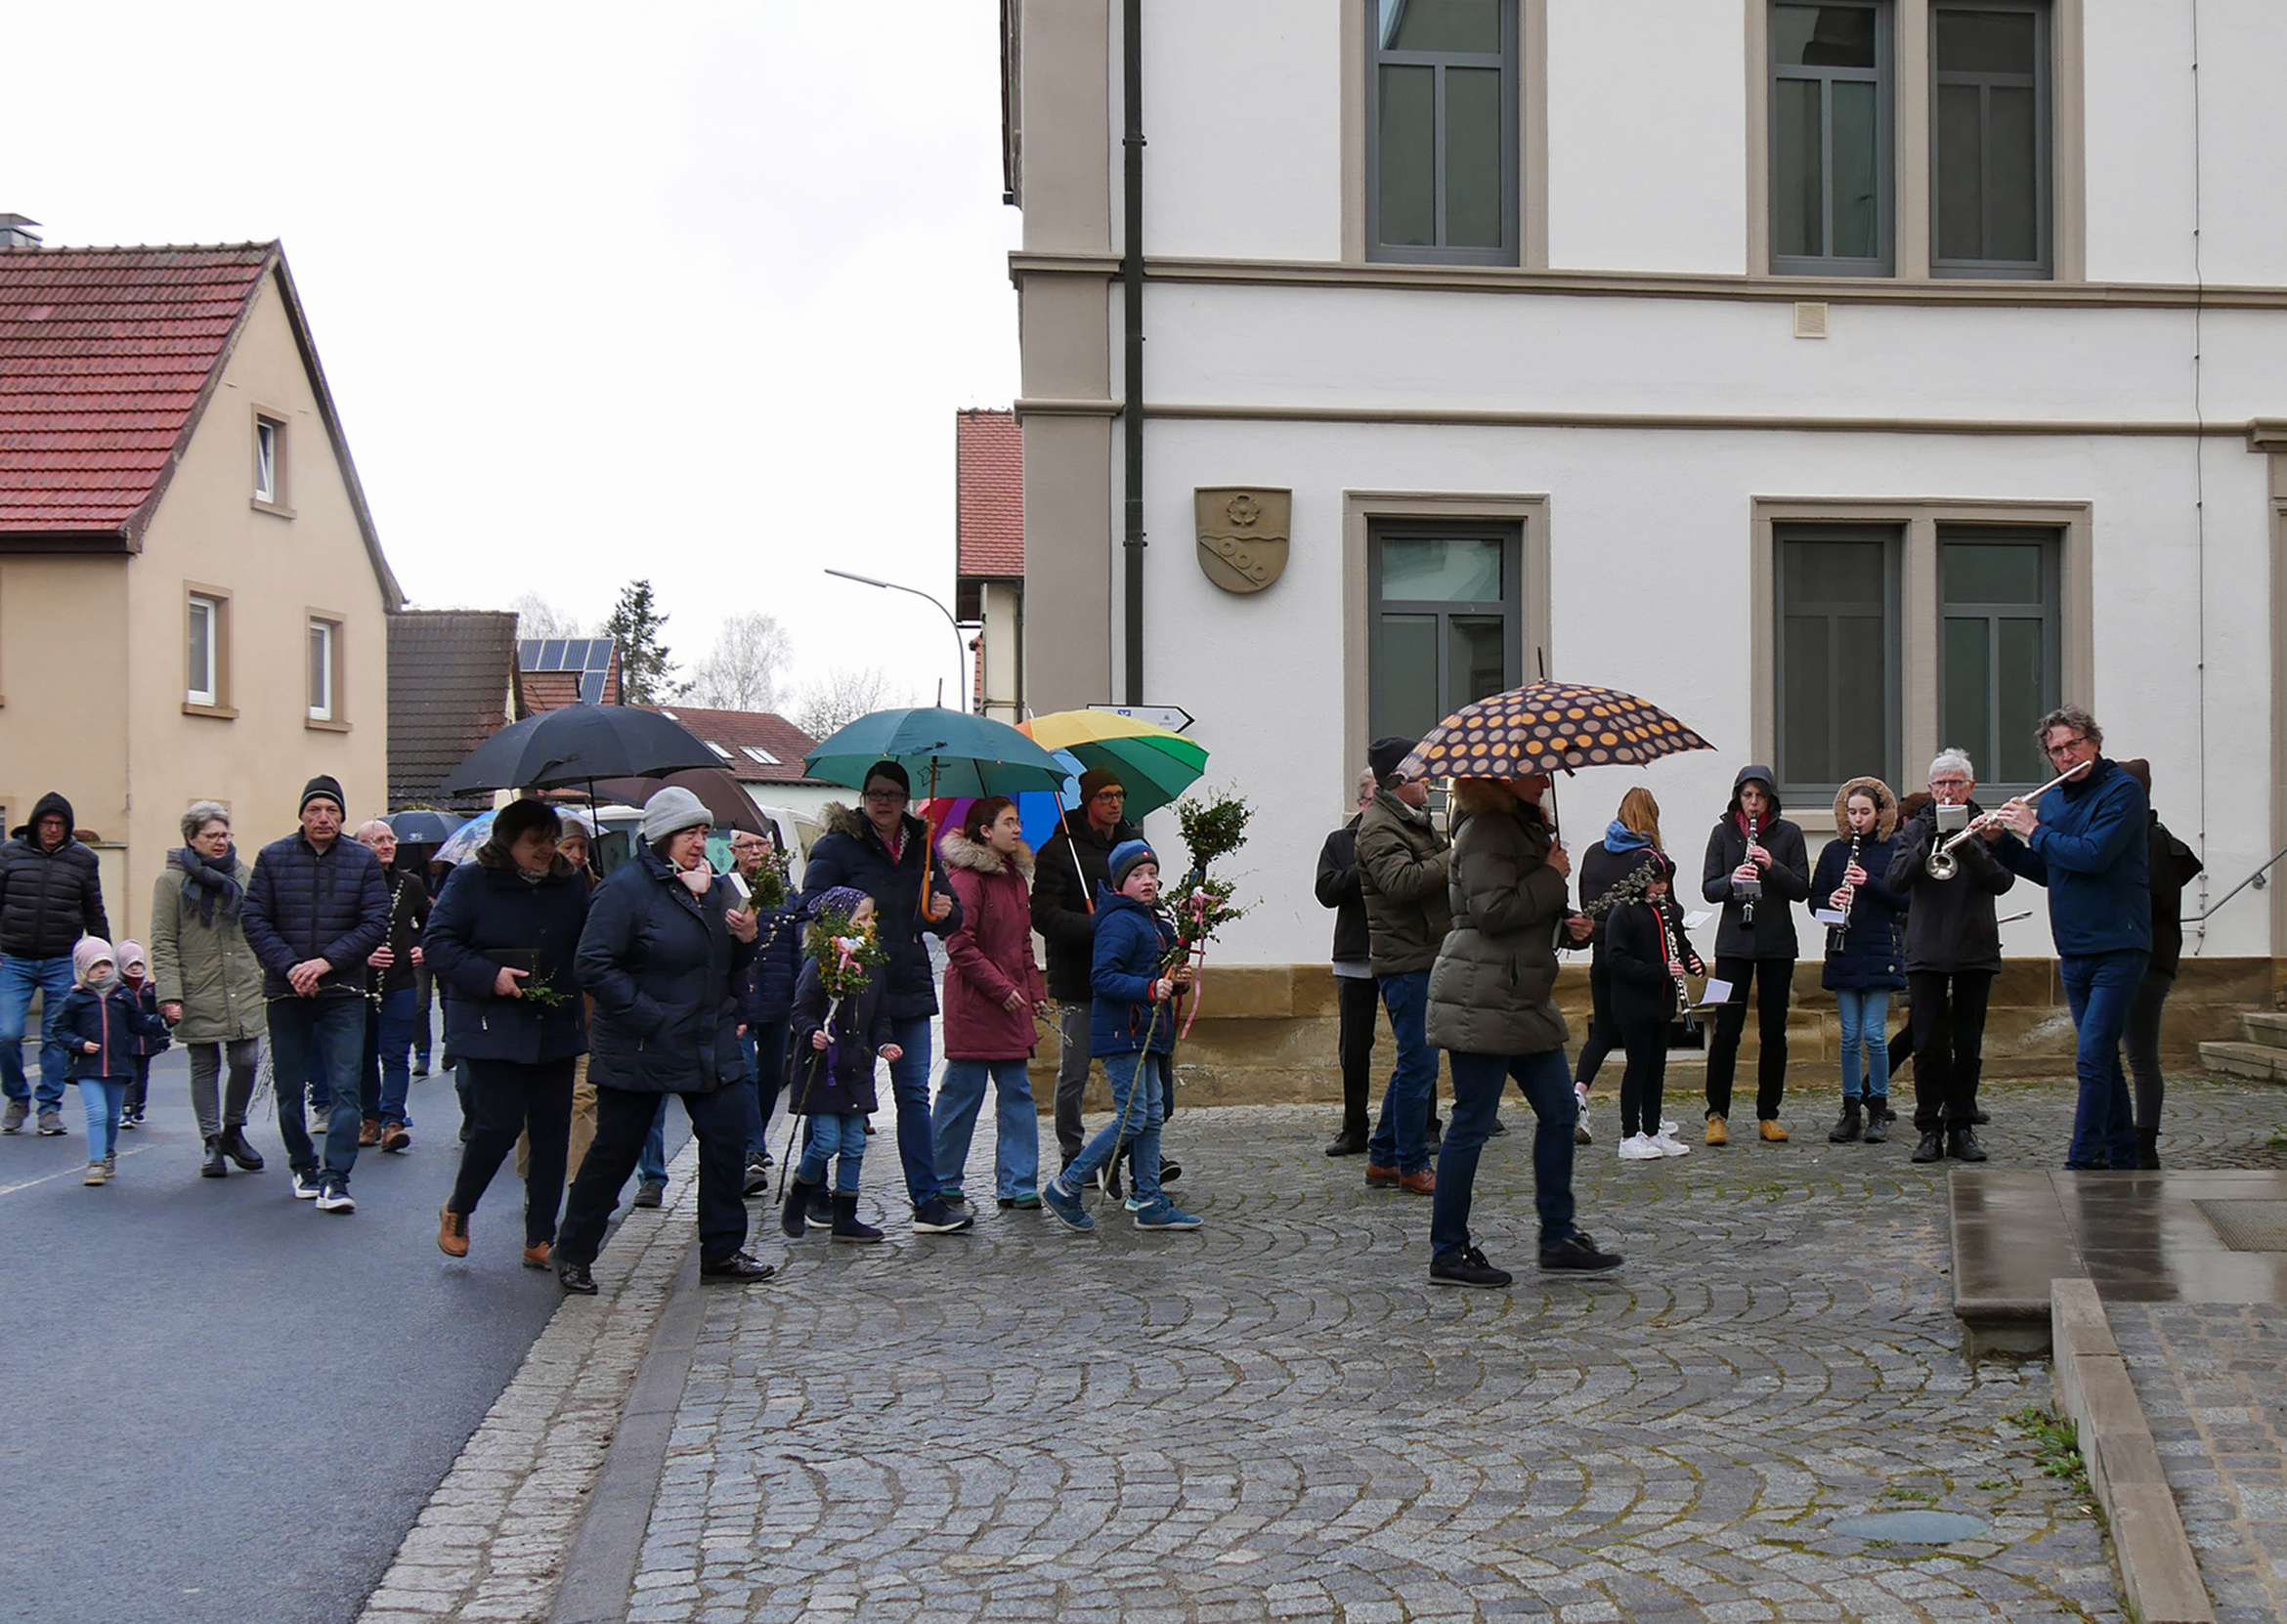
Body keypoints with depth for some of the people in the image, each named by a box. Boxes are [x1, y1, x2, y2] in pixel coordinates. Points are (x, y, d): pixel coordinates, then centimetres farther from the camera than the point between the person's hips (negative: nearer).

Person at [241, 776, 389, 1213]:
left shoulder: (363, 861, 2)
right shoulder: (273, 858, 3)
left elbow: (375, 923, -3)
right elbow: (254, 920, -1)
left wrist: (326, 962, -14)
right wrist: (290, 967, -14)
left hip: (343, 993, -1)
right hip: (285, 992, 1)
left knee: (344, 1087, -8)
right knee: (289, 1089, 10)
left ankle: (335, 1178, -7)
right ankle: (303, 1167, 27)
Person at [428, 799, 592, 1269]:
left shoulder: (571, 884, 10)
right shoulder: (470, 881, -3)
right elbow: (437, 943, -6)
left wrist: (578, 991, 1)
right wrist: (489, 976, -18)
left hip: (555, 1029, 5)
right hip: (493, 1029, -4)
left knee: (552, 1132, 3)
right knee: (500, 1124, -10)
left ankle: (540, 1239, 13)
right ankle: (457, 1212, 17)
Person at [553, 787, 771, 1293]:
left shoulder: (715, 885, 11)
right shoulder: (627, 887, -12)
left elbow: (726, 966, 20)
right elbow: (593, 967, -19)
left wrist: (746, 939, -2)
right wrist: (649, 1017, -21)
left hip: (709, 1043, 6)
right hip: (640, 1050, -6)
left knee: (727, 1139, 3)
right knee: (616, 1151, 3)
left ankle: (721, 1250, 16)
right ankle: (573, 1254, 18)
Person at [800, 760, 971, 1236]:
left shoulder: (921, 848, 14)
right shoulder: (838, 845, -1)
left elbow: (947, 924, 18)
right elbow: (811, 907, -6)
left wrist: (945, 912, -6)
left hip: (910, 988, 4)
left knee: (914, 1094, 3)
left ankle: (927, 1202, 5)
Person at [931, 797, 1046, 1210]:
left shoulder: (1014, 876, 15)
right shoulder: (966, 877, -12)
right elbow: (960, 946, -16)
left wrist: (1035, 990, 13)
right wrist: (1002, 989, -17)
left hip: (1011, 1005, 8)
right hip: (973, 1003, -8)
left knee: (1017, 1091, 5)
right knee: (962, 1094, 0)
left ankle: (1017, 1186, 9)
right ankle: (940, 1185, 13)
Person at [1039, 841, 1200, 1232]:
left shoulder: (1158, 923, 17)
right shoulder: (1120, 922, -13)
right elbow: (1103, 977, -22)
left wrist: (1178, 982, 5)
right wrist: (1149, 989, -30)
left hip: (1147, 1033, 10)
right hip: (1121, 1034, -10)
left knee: (1153, 1115, 10)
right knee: (1133, 1118, -10)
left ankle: (1150, 1203, 15)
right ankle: (1065, 1187, -2)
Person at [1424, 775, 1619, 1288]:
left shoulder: (1525, 826, 19)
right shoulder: (1486, 830, -13)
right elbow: (1493, 910, -23)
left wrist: (1567, 925, 10)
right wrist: (1552, 877, -14)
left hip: (1523, 996, 10)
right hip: (1483, 999, -10)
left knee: (1559, 1111, 11)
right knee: (1471, 1123, -4)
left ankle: (1558, 1237, 19)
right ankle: (1447, 1252, 5)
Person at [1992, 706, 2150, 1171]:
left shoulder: (2122, 791, -10)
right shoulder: (2052, 800, 12)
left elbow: (2093, 855, -22)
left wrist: (2034, 832, -11)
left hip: (2117, 949, -7)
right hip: (2073, 952, 8)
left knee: (2092, 1060, -11)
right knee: (2102, 1058, 14)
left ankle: (2081, 1162, -9)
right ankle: (2121, 1155, 23)